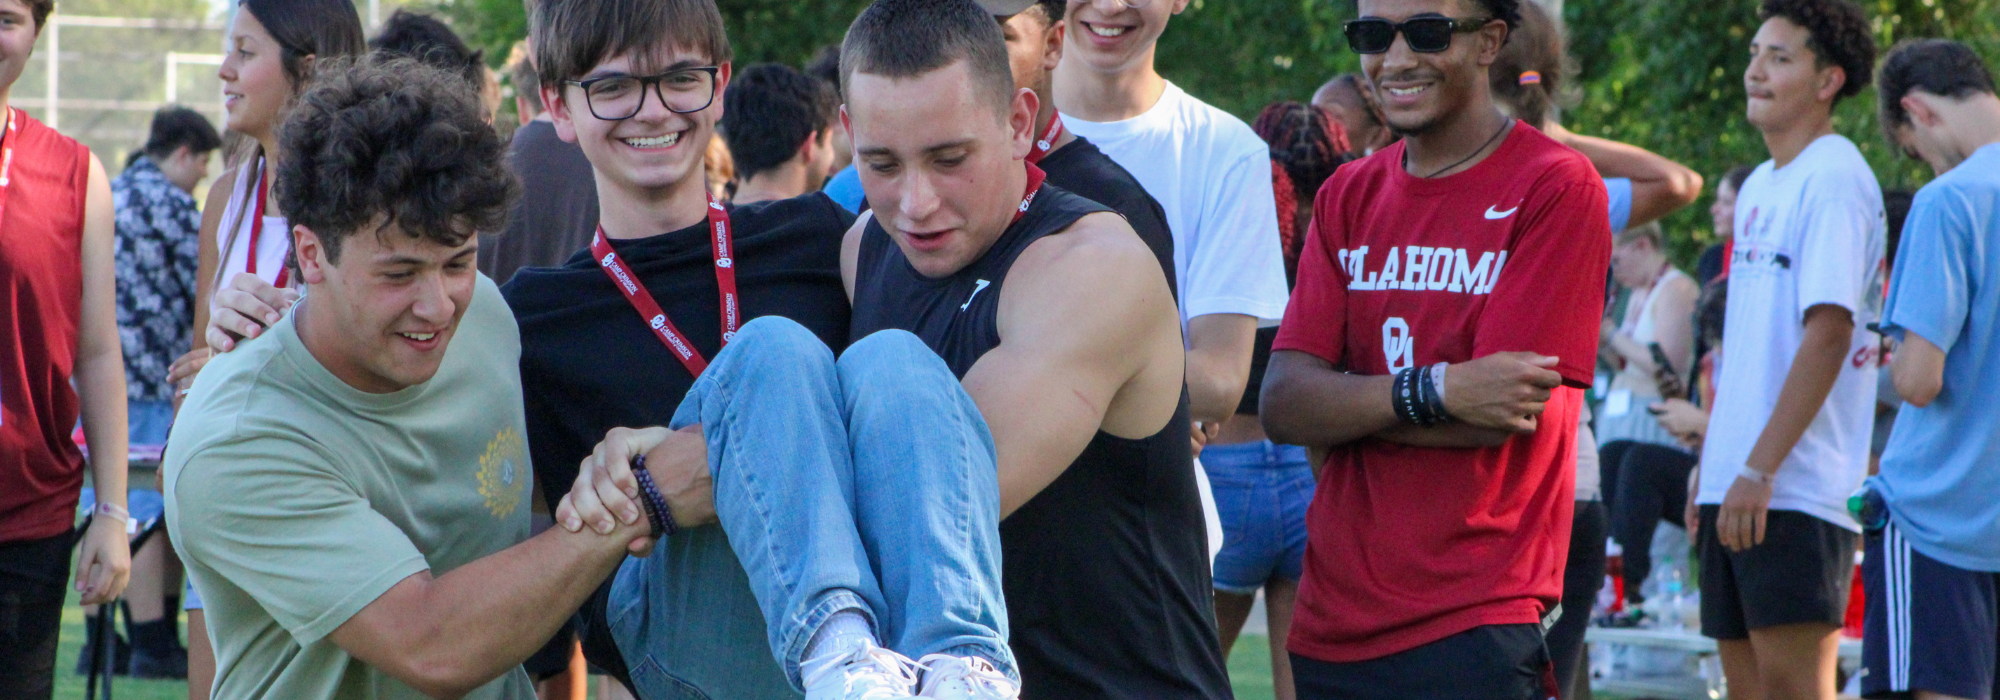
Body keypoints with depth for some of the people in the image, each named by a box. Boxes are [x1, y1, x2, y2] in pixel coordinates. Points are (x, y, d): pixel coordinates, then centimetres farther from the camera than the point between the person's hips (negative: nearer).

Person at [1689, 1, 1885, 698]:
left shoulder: (1834, 178, -10)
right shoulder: (1758, 187, 18)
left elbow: (1829, 333, -18)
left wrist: (1760, 469, -22)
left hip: (1798, 485, -9)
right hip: (1736, 482, 9)